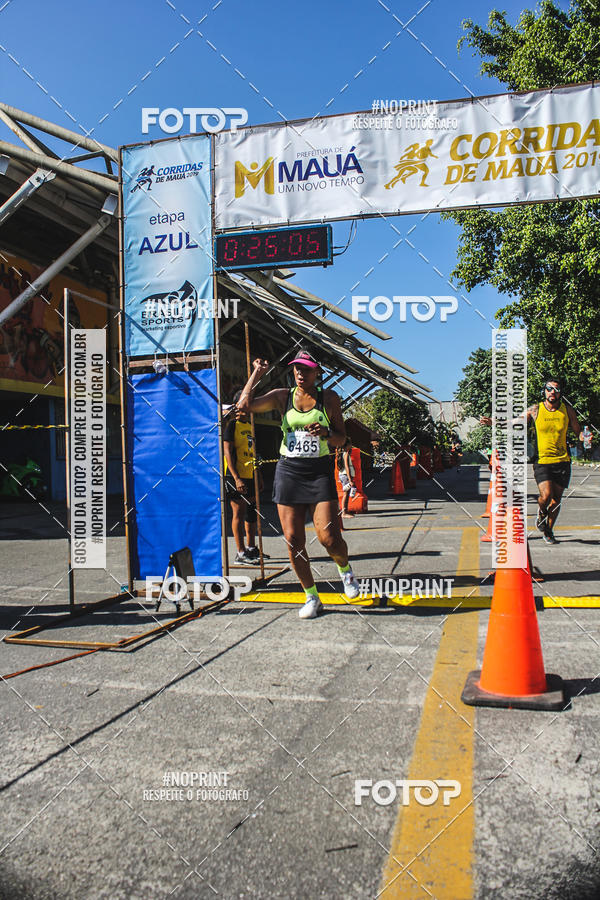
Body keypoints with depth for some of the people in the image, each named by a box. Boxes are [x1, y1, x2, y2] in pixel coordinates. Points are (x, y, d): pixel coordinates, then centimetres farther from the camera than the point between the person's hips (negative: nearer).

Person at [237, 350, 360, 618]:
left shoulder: (329, 398, 4)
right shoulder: (282, 396, 7)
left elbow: (341, 440, 6)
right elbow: (244, 405, -6)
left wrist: (326, 432, -15)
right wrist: (257, 373, 1)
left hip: (319, 471, -2)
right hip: (288, 471, 2)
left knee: (329, 538, -12)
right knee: (293, 540, 0)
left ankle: (345, 569, 23)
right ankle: (312, 598, 16)